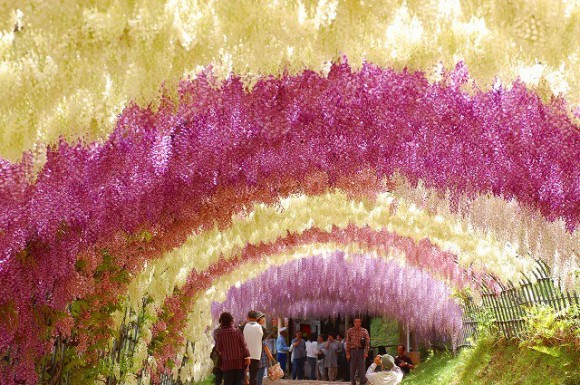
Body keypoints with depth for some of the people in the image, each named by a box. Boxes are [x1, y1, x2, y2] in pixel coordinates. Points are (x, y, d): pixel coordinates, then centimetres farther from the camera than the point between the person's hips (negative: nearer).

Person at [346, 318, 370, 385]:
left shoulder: (364, 331, 2)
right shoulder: (350, 331, 4)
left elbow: (367, 342, 2)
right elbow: (347, 343, 5)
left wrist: (366, 352, -6)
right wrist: (347, 353, 0)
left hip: (361, 350, -1)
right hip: (353, 350, 1)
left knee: (362, 368, -3)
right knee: (352, 369, 5)